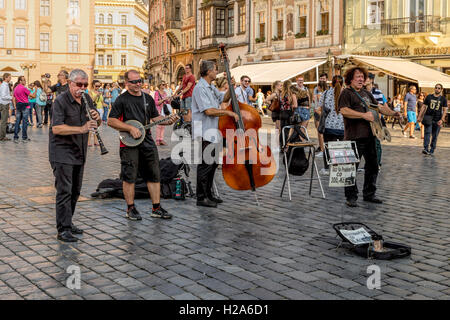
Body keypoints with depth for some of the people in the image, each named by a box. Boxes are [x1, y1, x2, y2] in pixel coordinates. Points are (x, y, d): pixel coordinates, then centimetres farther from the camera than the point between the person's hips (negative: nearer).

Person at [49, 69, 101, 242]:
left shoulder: (87, 99, 8)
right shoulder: (61, 101, -13)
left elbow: (98, 124, 13)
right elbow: (56, 128, -23)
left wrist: (97, 117, -11)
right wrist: (81, 129, -32)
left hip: (79, 152, 7)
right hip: (62, 152, -7)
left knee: (75, 190, 14)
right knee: (64, 190, -10)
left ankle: (68, 223, 26)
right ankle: (63, 230, -8)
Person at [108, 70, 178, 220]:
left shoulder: (148, 98, 12)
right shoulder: (122, 99, -5)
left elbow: (155, 117, 19)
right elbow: (111, 121, -10)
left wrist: (168, 121, 0)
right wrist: (130, 128, -17)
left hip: (147, 141, 5)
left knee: (154, 174, 5)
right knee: (129, 177, 0)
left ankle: (156, 208, 13)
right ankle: (131, 209, 13)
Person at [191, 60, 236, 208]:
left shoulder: (211, 87, 16)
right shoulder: (200, 88, -15)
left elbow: (224, 98, 26)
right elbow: (209, 111, -23)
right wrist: (228, 112, -16)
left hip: (213, 132, 10)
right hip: (204, 132, -10)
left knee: (213, 163, 15)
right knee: (205, 165, -7)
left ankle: (208, 194, 24)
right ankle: (201, 197, 0)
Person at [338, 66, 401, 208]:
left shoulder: (366, 93, 21)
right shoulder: (346, 93, -4)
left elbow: (380, 107, 25)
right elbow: (344, 110, -19)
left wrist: (393, 113, 8)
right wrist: (364, 115, -21)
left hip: (369, 135, 8)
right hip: (354, 136, -8)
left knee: (373, 166, 13)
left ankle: (369, 194, 25)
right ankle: (351, 197, 5)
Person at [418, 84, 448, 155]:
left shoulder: (443, 99, 5)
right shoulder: (429, 97, 7)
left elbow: (445, 110, 2)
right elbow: (424, 107, 9)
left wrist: (442, 119, -10)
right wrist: (420, 116, 3)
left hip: (437, 120, 0)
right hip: (428, 118, 0)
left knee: (435, 136, 4)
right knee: (427, 133, -15)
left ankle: (432, 151, 12)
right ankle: (426, 149, -21)